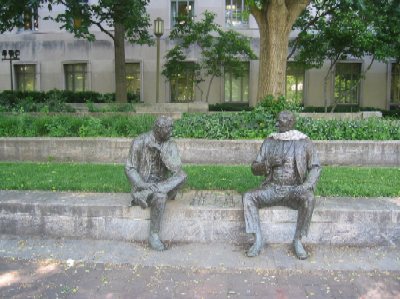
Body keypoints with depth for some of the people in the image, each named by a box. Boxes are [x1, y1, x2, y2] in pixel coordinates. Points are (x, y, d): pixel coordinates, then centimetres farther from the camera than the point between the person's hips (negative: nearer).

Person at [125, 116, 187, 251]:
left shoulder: (170, 145, -1)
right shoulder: (139, 142, -8)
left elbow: (176, 169, -15)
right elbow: (129, 169, -6)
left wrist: (161, 150, -26)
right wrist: (143, 185, -23)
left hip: (162, 184, 4)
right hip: (142, 185, -3)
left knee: (182, 176, -25)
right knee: (160, 196, -36)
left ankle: (145, 196, -24)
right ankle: (154, 236, -21)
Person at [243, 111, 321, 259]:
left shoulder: (304, 142, 0)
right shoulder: (269, 142, 6)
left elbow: (315, 168, 0)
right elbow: (255, 169, 5)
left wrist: (306, 186, -18)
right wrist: (269, 163, -16)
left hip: (295, 190, -2)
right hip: (272, 188, 2)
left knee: (309, 199, -34)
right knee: (248, 197, -22)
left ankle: (297, 240, -16)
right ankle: (258, 240, -18)